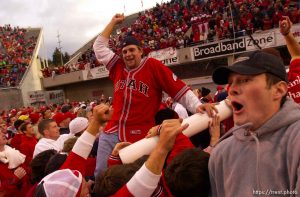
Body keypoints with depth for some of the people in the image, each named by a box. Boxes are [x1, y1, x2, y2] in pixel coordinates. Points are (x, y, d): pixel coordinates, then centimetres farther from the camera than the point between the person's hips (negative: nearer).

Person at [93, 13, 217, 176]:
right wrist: (113, 22, 22)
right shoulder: (118, 67, 12)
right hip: (111, 134, 5)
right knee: (100, 174, 5)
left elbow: (179, 89, -5)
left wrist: (197, 106, -19)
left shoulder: (153, 66, -1)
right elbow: (99, 47, 22)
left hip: (140, 138, -5)